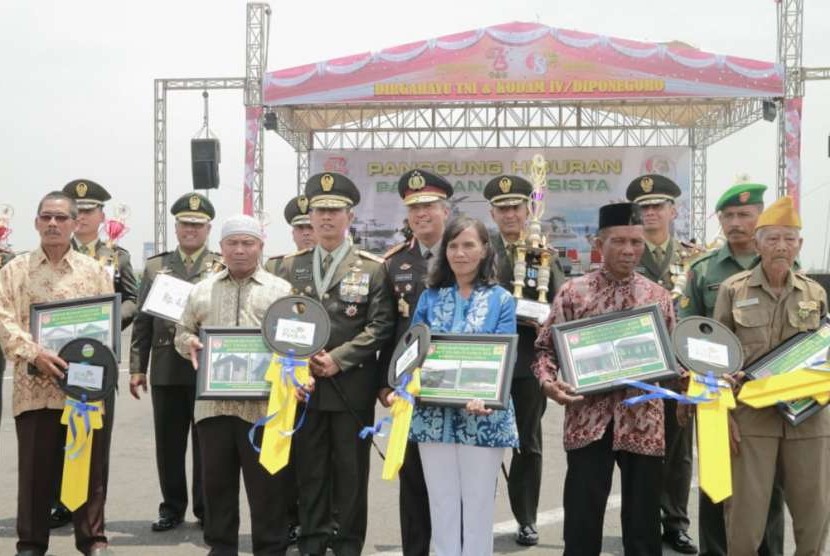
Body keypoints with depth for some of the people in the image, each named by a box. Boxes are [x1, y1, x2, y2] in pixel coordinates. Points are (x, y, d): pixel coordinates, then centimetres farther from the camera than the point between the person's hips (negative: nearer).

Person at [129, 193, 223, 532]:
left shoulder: (224, 266, 4)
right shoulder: (155, 266, 12)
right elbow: (142, 321, 9)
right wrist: (137, 368, 4)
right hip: (166, 369, 3)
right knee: (168, 444, 9)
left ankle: (206, 509, 18)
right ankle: (172, 507, 22)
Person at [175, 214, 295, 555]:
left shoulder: (281, 290, 5)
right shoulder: (201, 290, 14)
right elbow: (182, 332, 18)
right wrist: (188, 343, -4)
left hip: (263, 404, -3)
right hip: (212, 403, 3)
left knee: (267, 484, 3)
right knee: (216, 480, 11)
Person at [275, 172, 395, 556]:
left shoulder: (372, 268, 0)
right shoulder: (290, 266, 10)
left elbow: (380, 326, -8)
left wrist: (338, 359, -15)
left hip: (352, 385, -2)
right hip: (304, 383, 3)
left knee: (351, 469, 6)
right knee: (309, 468, 9)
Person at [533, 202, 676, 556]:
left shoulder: (658, 296, 8)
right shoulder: (572, 293, 1)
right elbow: (546, 348, 3)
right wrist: (549, 382, -15)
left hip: (643, 421, 2)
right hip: (588, 420, -2)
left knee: (643, 521, 10)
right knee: (582, 520, 3)